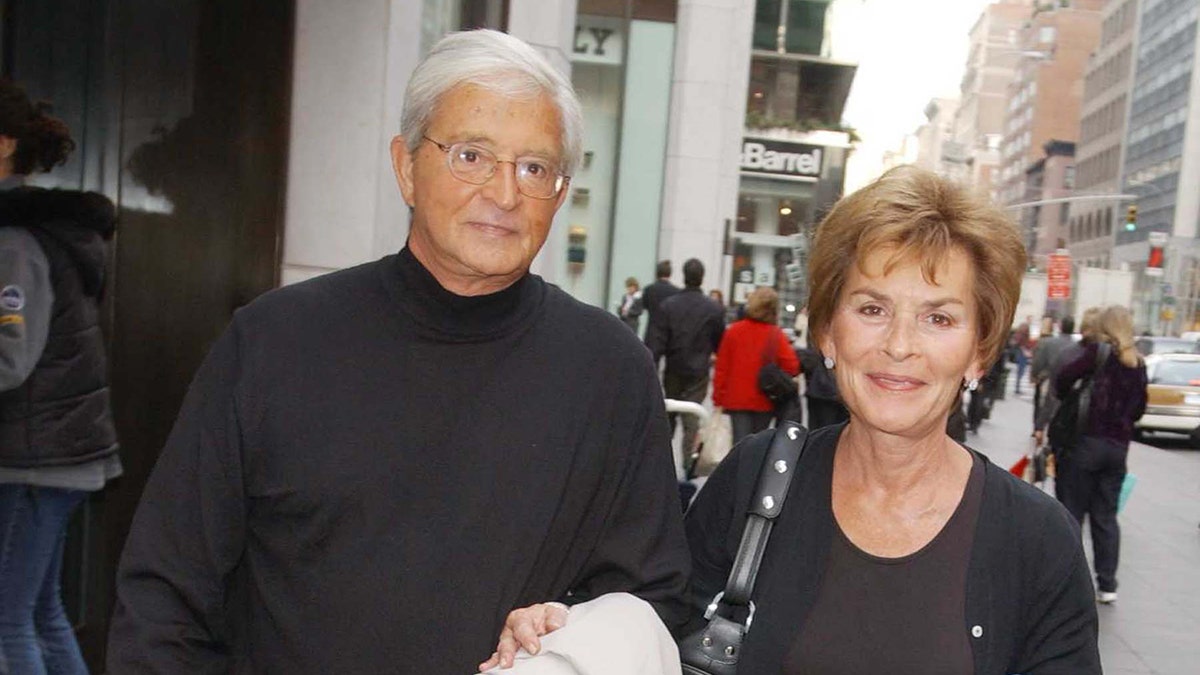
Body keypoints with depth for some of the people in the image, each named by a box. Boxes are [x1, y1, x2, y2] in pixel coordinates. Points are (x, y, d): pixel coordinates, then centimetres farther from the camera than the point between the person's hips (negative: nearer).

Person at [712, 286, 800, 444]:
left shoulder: (733, 330, -3)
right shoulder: (776, 335, -9)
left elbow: (721, 367, 0)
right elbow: (791, 368, -14)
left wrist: (718, 398, 7)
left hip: (736, 399, 0)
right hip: (764, 401, 0)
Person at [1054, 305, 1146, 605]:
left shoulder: (1099, 352, -8)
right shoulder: (1138, 363, 9)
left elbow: (1064, 377, -18)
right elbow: (1138, 409, 16)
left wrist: (1066, 398, 1)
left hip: (1085, 441, -5)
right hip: (1118, 446, 5)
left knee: (1071, 513, 3)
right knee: (1106, 517, 12)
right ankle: (1107, 585, 14)